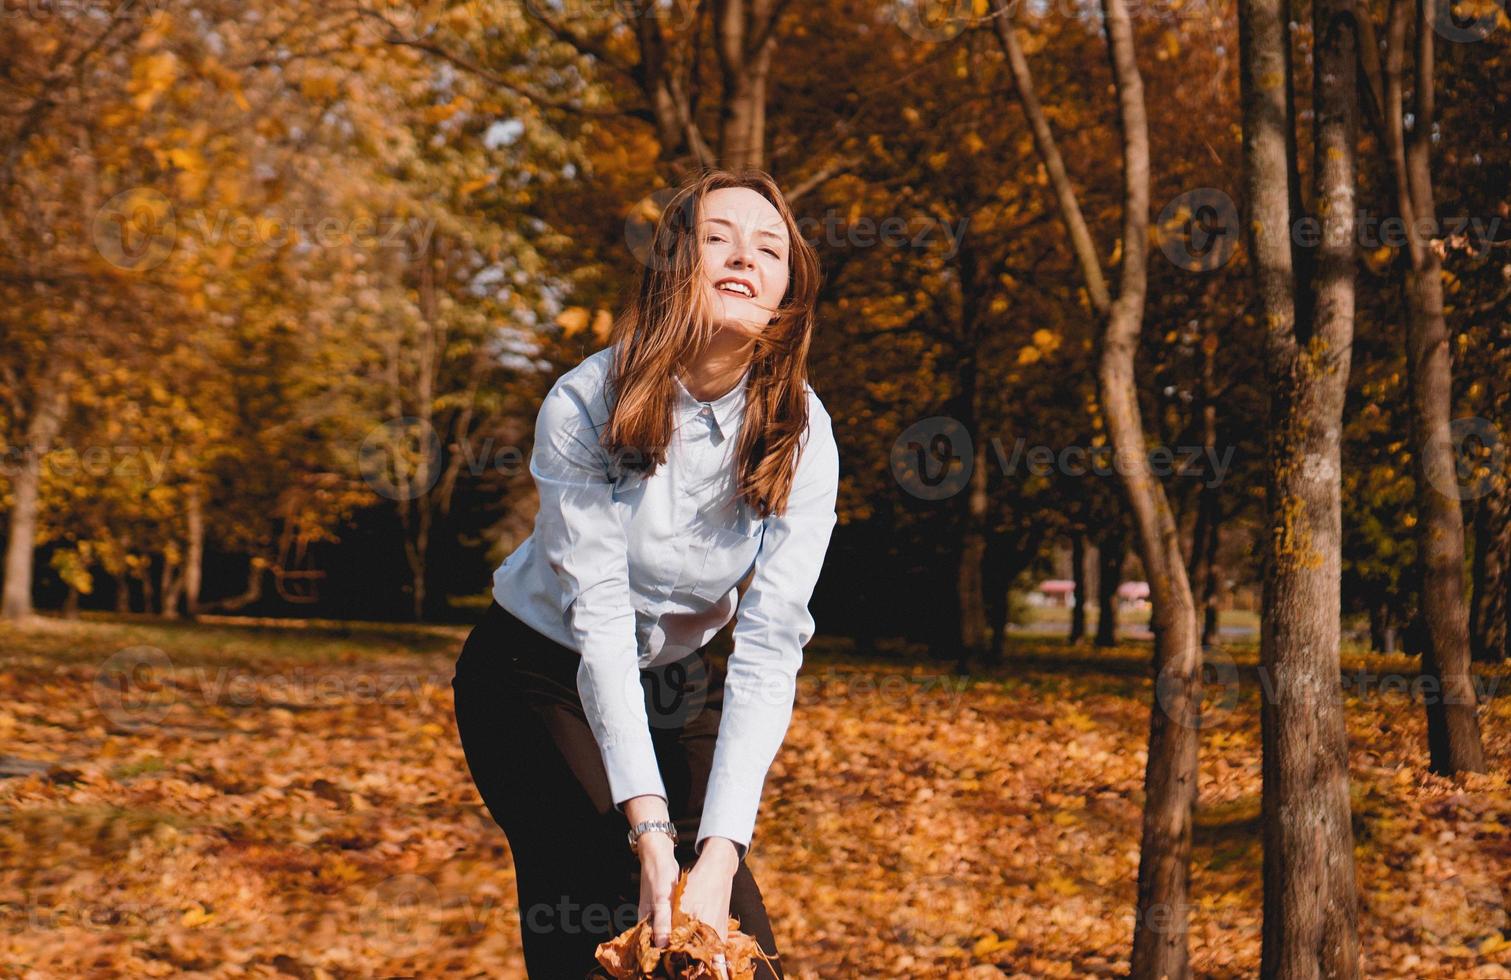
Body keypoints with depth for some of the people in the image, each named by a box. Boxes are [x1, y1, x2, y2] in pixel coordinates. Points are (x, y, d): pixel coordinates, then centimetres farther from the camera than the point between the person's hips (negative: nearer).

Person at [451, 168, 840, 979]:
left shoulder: (800, 433, -18)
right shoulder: (585, 405, -24)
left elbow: (770, 646, -25)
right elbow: (600, 616, -28)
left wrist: (719, 855, -35)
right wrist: (650, 835, -36)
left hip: (678, 684, 3)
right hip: (543, 676, -3)